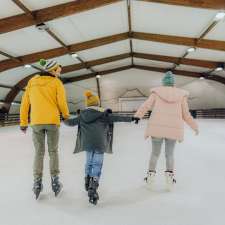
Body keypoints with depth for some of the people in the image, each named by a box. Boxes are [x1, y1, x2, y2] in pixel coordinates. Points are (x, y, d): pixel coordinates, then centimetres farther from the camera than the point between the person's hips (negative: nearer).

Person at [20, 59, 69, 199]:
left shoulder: (32, 81, 11)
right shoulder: (57, 82, 2)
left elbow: (25, 103, 9)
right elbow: (62, 102, -8)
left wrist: (23, 122, 14)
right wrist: (66, 115, 11)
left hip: (36, 122, 2)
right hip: (52, 121, -2)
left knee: (39, 152, 12)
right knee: (53, 151, 11)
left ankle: (37, 183, 10)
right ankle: (55, 181, 12)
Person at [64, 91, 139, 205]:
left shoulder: (82, 115, 14)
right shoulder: (104, 114, 5)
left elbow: (71, 122, 23)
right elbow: (117, 118, 2)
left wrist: (64, 120, 44)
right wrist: (131, 118, 7)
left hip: (87, 143, 4)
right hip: (100, 144, -3)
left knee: (89, 161, 23)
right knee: (97, 165, 1)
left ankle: (87, 182, 39)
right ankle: (93, 188, -12)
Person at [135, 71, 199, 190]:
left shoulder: (157, 92, 4)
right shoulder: (181, 94, 6)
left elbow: (146, 106, -6)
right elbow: (186, 115, 6)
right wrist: (195, 126, 19)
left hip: (157, 127, 0)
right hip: (174, 129, 0)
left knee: (155, 153, 15)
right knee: (169, 153, 15)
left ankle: (151, 174, 14)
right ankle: (170, 174, 2)